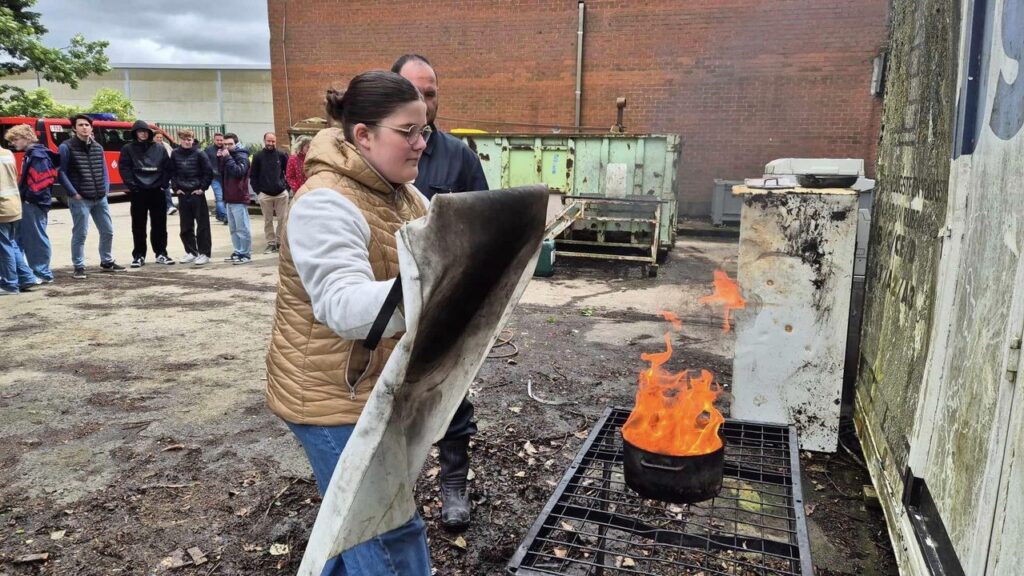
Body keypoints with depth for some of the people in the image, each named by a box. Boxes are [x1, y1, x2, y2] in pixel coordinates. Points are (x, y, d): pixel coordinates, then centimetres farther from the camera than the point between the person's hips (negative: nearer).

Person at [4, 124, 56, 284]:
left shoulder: (38, 155, -13)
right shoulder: (30, 154, 16)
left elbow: (47, 178, -22)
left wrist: (32, 196, -17)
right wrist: (23, 196, 13)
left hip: (34, 204, -10)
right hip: (27, 203, 10)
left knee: (37, 238, -3)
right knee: (25, 238, 13)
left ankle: (43, 274, 5)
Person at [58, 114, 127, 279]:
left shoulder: (98, 147, 12)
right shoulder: (66, 147, -5)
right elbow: (61, 172, -7)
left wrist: (106, 189, 3)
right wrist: (73, 193, -12)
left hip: (100, 198, 6)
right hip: (80, 199, -6)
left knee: (107, 231, 13)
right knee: (80, 234, -2)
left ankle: (106, 262, 29)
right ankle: (79, 267, 9)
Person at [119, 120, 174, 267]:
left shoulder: (160, 149, 9)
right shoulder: (128, 149, 4)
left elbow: (166, 168, 6)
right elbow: (124, 168, -2)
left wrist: (164, 184, -4)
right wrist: (131, 185, -11)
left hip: (157, 191, 1)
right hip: (138, 192, -1)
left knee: (159, 224, 6)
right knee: (138, 226, 3)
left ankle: (161, 253, 15)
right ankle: (139, 255, 10)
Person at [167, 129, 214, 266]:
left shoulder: (199, 154, -5)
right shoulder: (175, 154, 5)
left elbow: (209, 172, -5)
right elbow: (171, 172, 12)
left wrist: (202, 188, -7)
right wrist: (175, 187, 3)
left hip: (197, 193, -4)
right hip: (182, 194, 4)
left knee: (202, 225, -2)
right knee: (185, 226, 9)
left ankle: (204, 253, 2)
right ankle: (191, 252, 20)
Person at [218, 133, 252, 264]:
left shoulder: (242, 156, -8)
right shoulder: (227, 155, 17)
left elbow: (238, 172, -22)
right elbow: (221, 172, 16)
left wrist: (228, 158, -20)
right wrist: (220, 159, 3)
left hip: (239, 198, -9)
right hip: (229, 198, 9)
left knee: (242, 228, -5)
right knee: (233, 229, 12)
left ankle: (245, 254, -2)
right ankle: (238, 252, 19)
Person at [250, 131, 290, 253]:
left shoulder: (282, 155, 3)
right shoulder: (258, 156, 3)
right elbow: (253, 176, 5)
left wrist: (287, 187, 0)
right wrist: (257, 191, -1)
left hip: (281, 193, 0)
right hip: (265, 194, 0)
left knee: (283, 219, 0)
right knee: (267, 221, 5)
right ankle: (271, 243, 12)